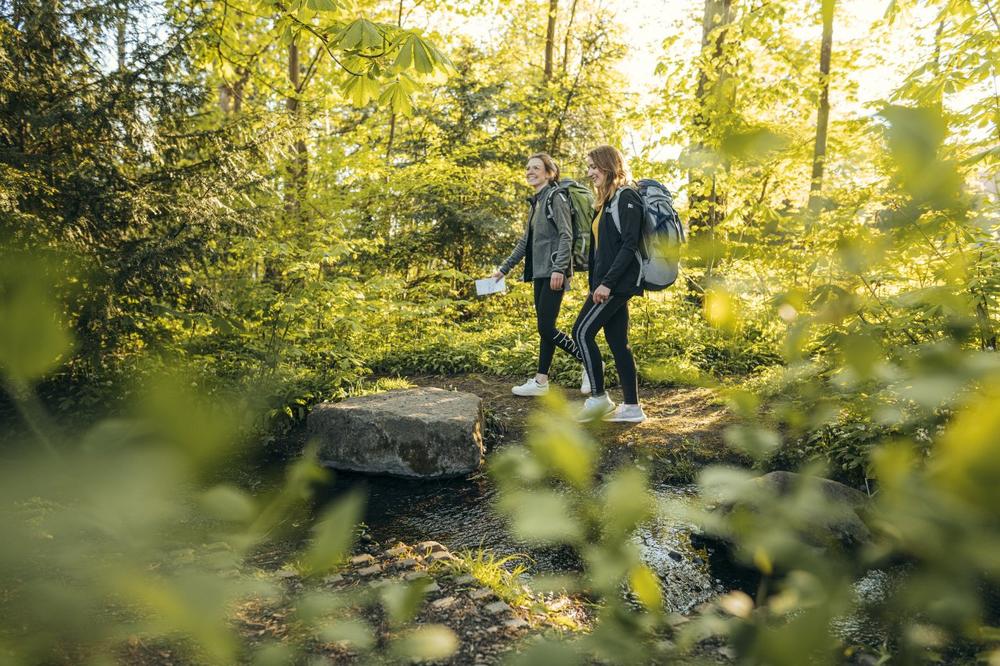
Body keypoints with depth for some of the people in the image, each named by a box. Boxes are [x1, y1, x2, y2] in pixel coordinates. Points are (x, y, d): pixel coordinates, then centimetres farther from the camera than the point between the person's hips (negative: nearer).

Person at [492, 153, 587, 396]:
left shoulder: (555, 197, -7)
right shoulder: (535, 202, 19)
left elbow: (566, 236, -16)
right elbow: (525, 242, 24)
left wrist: (559, 269, -26)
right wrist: (504, 269, 23)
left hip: (553, 273, -9)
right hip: (539, 273, 9)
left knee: (546, 327, -10)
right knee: (544, 327, 9)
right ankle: (541, 381, 12)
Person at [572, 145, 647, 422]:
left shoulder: (626, 198, -10)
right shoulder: (607, 201, 20)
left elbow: (630, 245, -18)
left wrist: (607, 282, -22)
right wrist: (595, 284, 17)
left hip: (618, 283, -9)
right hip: (608, 283, 9)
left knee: (582, 331, -8)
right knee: (617, 342, 7)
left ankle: (598, 397, 1)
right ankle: (632, 407, 11)